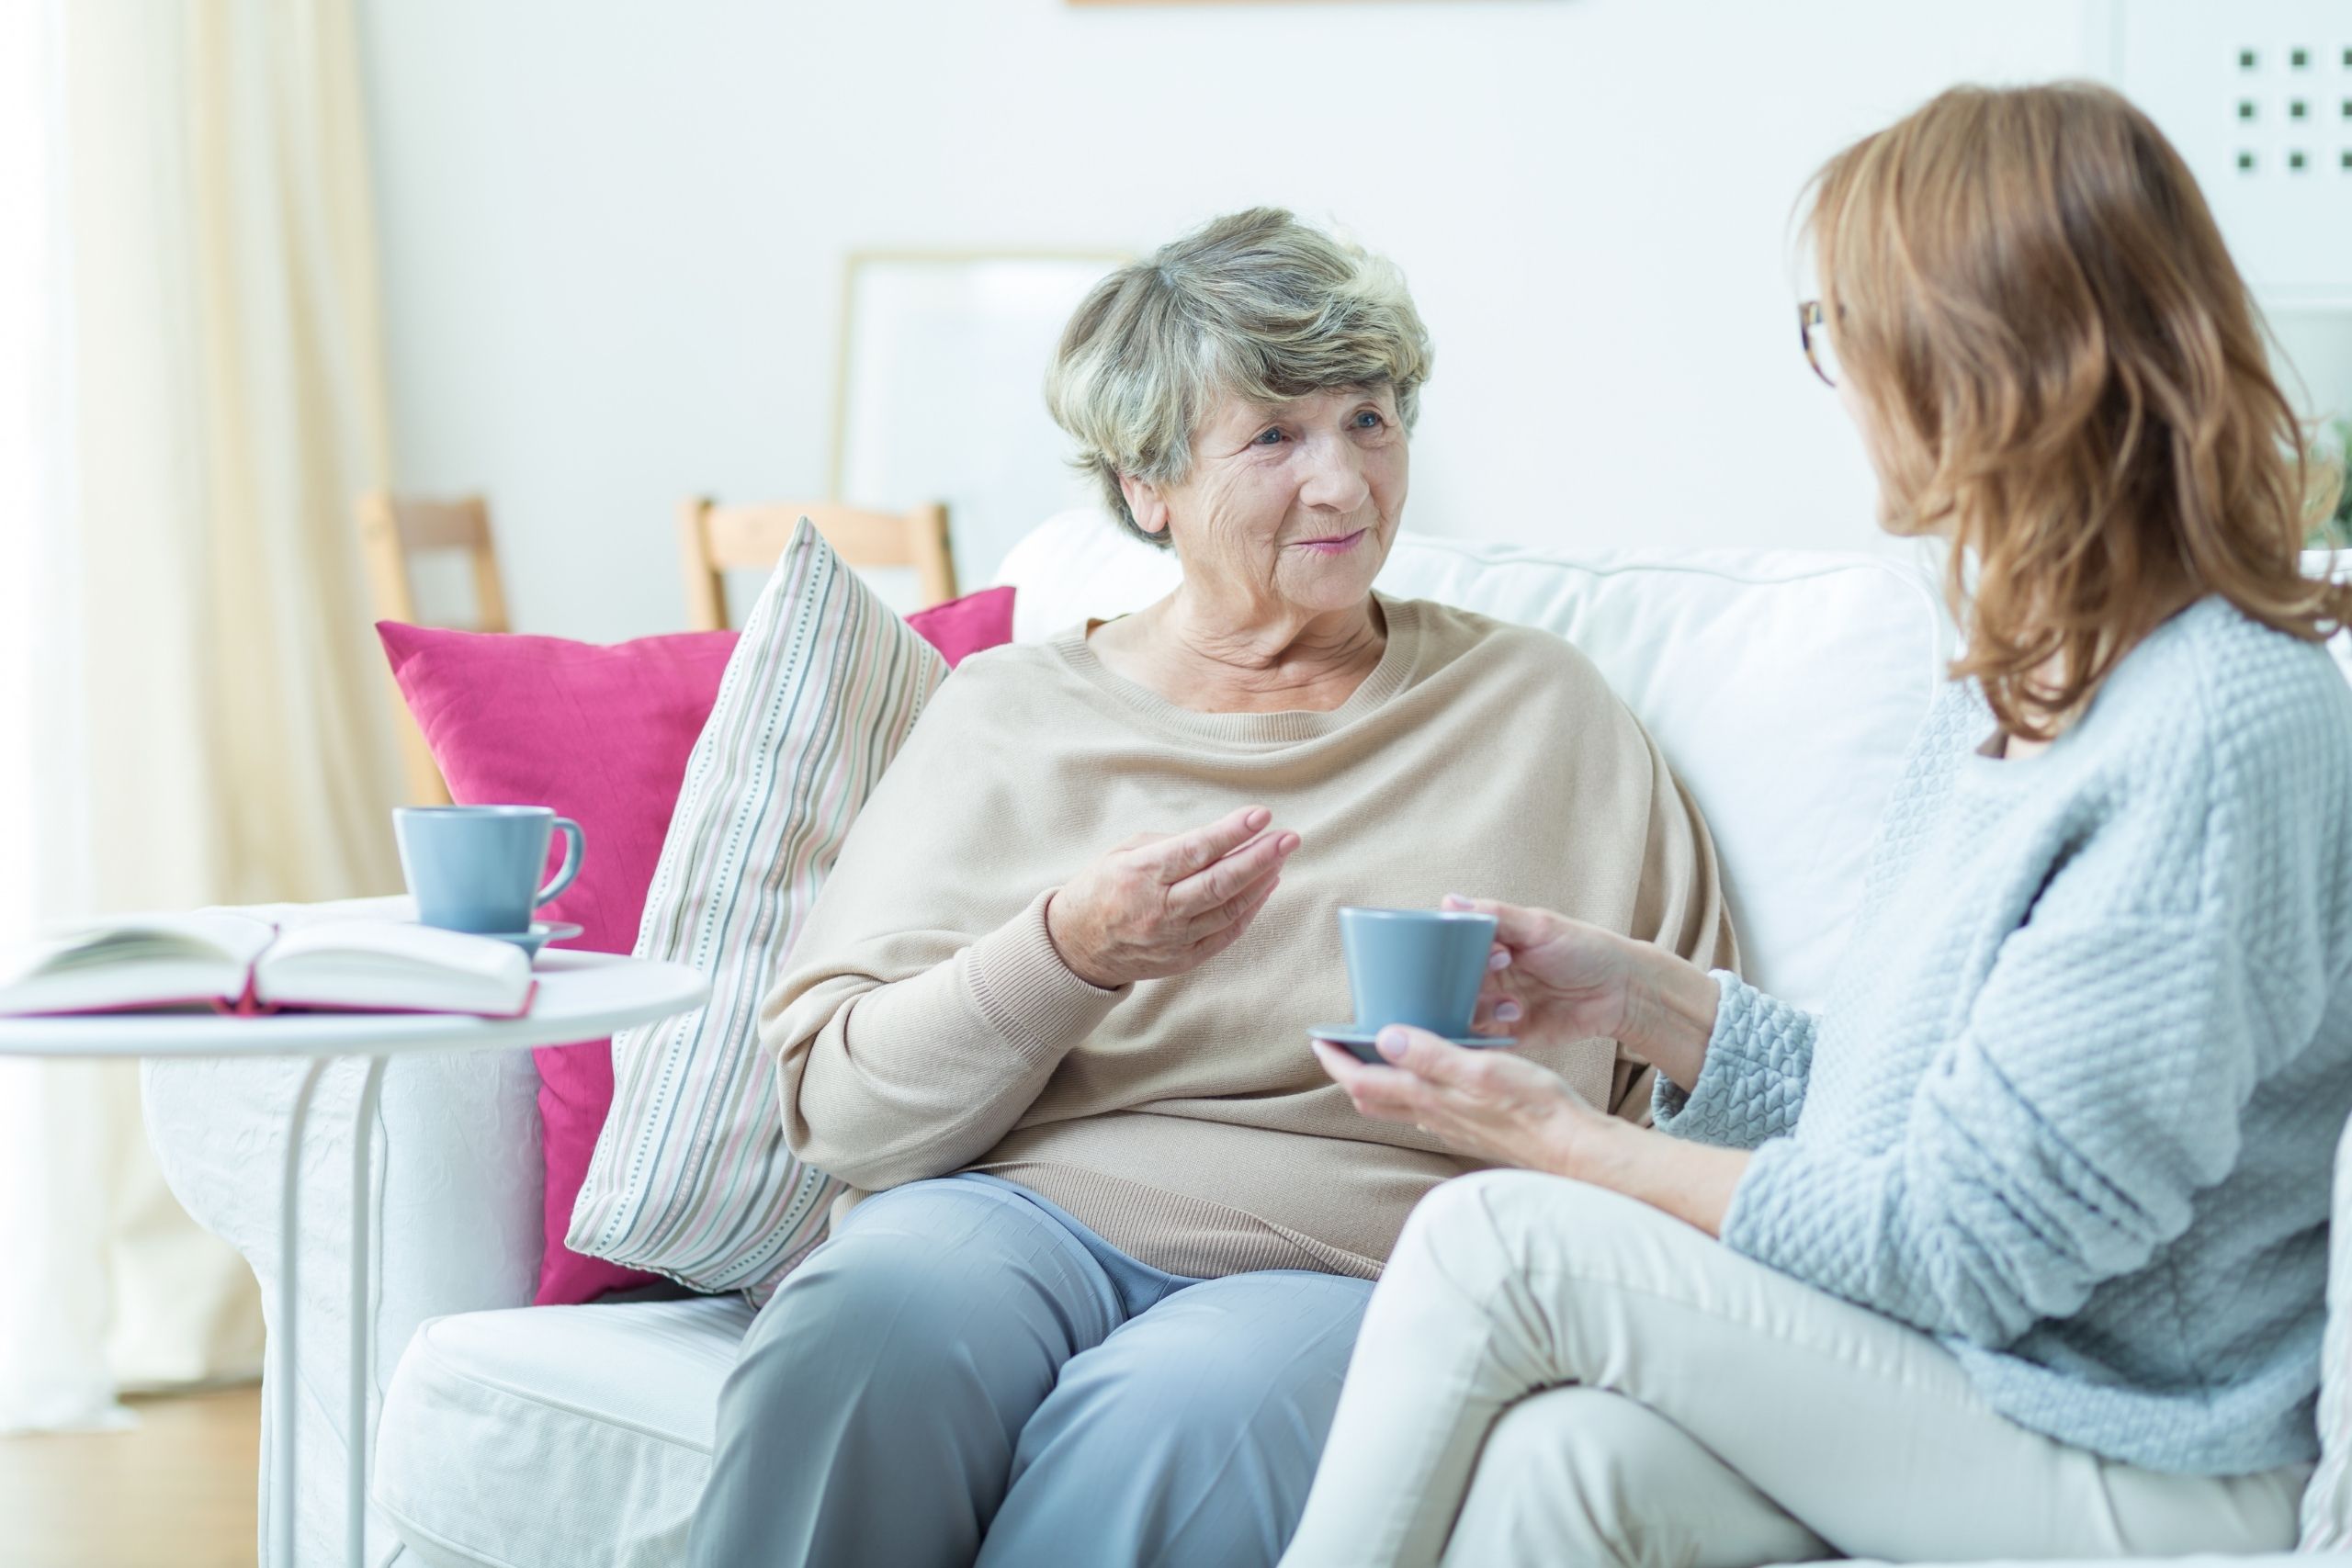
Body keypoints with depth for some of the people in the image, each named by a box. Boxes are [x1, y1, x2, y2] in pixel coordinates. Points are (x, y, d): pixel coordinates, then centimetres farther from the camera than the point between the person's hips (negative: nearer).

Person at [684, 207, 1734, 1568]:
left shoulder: (1544, 712, 15)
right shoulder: (1010, 714, 14)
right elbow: (837, 1104, 5)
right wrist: (1068, 953, -13)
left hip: (1346, 1267, 0)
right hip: (1031, 1212, 1)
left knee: (1170, 1415, -37)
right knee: (872, 1316, -36)